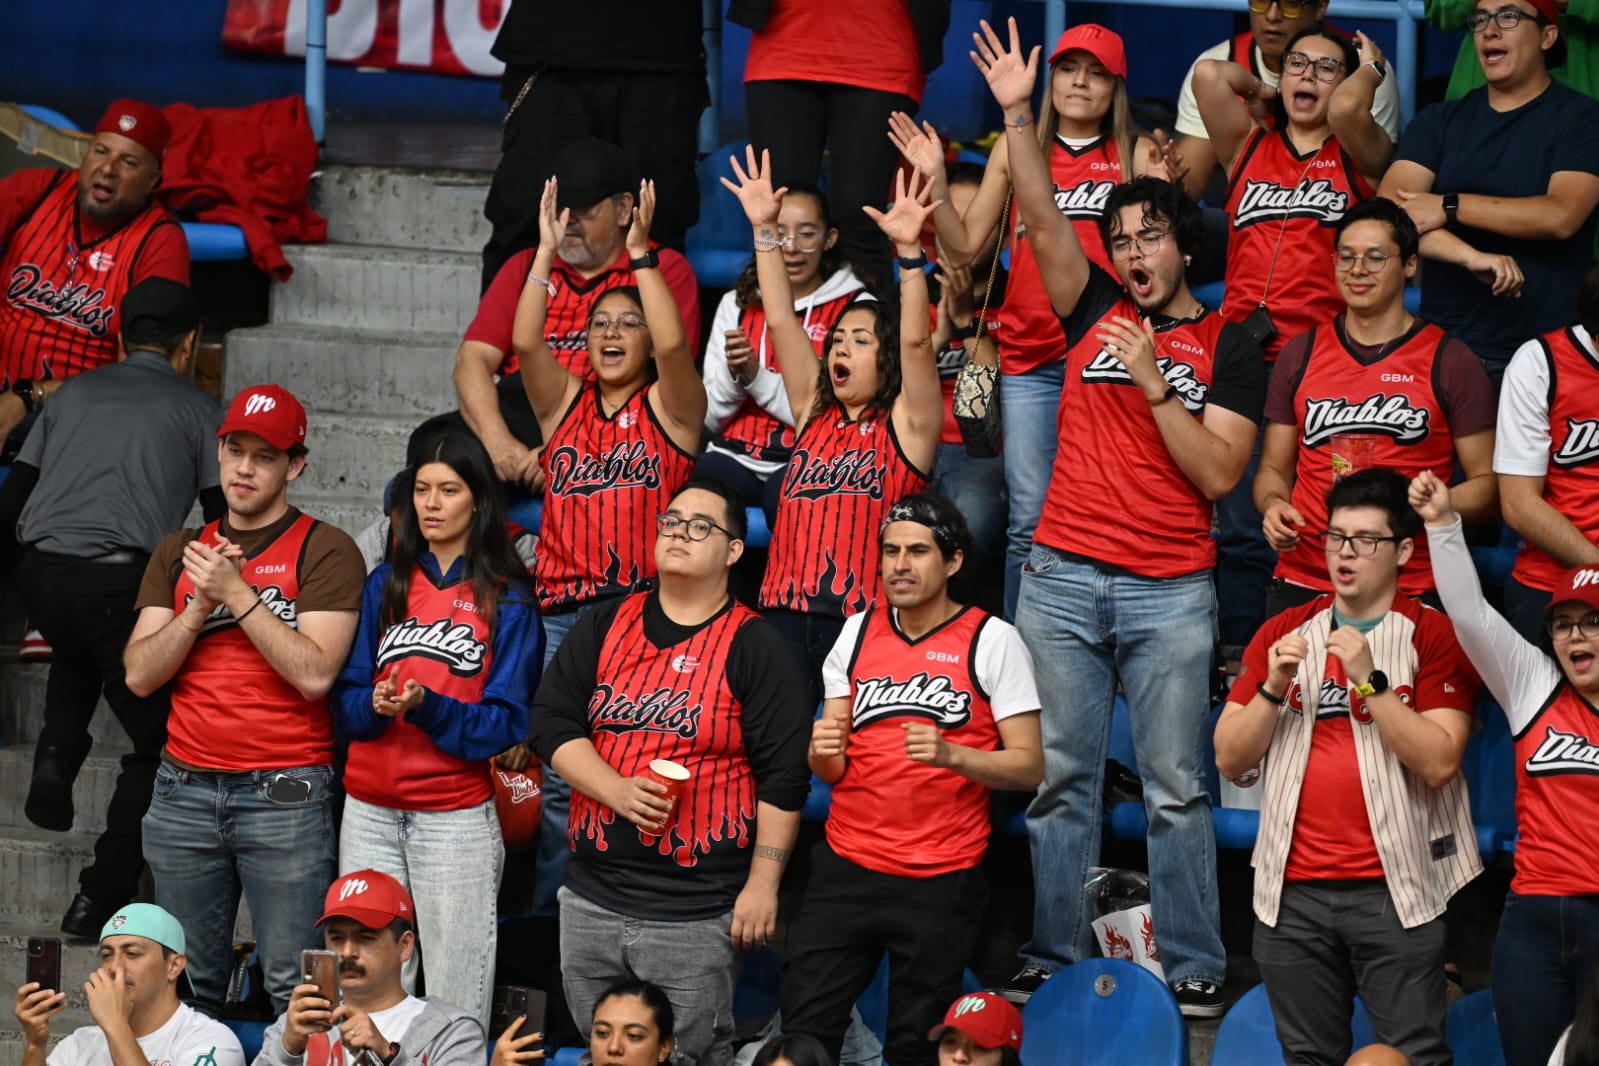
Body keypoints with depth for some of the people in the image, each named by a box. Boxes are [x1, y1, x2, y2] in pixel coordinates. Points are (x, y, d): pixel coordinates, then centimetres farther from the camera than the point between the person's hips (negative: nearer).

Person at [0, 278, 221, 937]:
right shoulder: (196, 410, 13)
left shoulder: (74, 395, 21)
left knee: (78, 654, 38)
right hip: (123, 580, -4)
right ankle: (101, 899, 3)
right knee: (156, 746, 11)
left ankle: (57, 756, 14)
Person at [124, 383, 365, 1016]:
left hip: (284, 796, -4)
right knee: (188, 985, 6)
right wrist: (200, 605, -7)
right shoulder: (179, 553, 15)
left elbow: (316, 673, -12)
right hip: (185, 791, 5)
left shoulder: (325, 551, -1)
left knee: (294, 988, -6)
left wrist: (237, 593, -13)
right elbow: (140, 674, 7)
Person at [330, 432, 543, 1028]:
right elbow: (346, 701, 7)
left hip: (457, 815, -3)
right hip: (370, 812, 3)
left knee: (454, 1000, -4)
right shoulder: (387, 584, 10)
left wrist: (427, 707, -20)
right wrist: (375, 705, -15)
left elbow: (505, 724, -5)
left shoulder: (506, 599, 1)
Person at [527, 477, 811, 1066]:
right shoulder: (604, 626, 10)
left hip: (695, 913, -4)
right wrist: (618, 791, -13)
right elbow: (552, 721, 3)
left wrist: (762, 884, -11)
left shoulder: (754, 645, -2)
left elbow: (783, 776, -6)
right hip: (591, 900, 4)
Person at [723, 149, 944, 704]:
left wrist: (909, 249, -19)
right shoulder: (814, 414, 17)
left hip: (864, 617, -4)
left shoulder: (905, 425, 5)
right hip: (786, 613, 4)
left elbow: (917, 341, -9)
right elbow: (781, 322, 14)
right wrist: (764, 230, 8)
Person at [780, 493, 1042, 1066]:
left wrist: (952, 754, -22)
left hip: (941, 883, -3)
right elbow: (831, 770, 12)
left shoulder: (992, 641, -3)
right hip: (846, 868, 3)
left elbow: (1029, 766, -5)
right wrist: (824, 753, -12)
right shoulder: (858, 632, 9)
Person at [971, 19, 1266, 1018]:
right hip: (1063, 578, 2)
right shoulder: (1095, 313, 10)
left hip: (1171, 592, -2)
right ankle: (1054, 956, 10)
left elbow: (1217, 474, -6)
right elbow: (1043, 218, -2)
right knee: (1062, 777, 4)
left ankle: (1196, 968, 5)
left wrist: (1153, 381, -13)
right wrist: (1018, 115, -13)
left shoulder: (1228, 348, 4)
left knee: (1176, 785, 0)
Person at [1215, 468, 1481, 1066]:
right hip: (1293, 891, 4)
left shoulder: (1434, 636, 1)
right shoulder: (1283, 634, 13)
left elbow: (1439, 762, -11)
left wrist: (1369, 681, -17)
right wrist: (1274, 687, -8)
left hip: (1394, 889, -4)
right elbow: (1230, 760, 7)